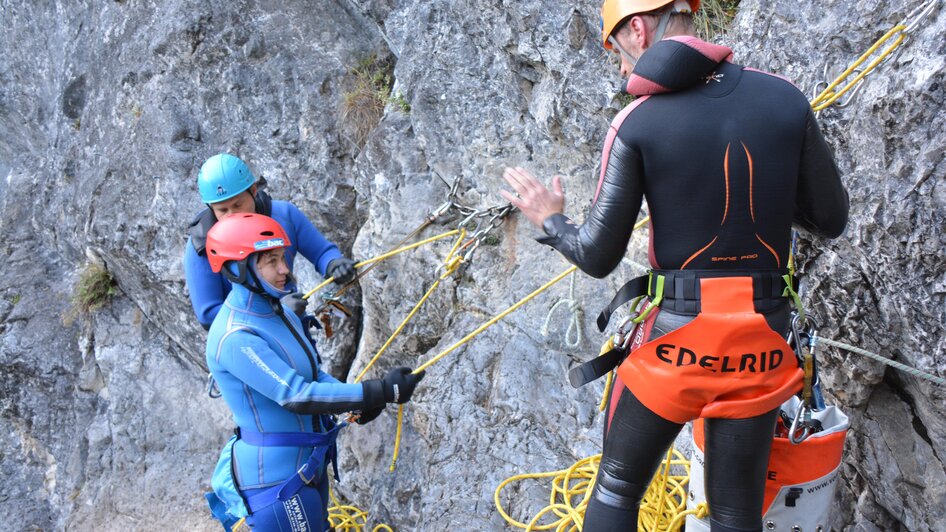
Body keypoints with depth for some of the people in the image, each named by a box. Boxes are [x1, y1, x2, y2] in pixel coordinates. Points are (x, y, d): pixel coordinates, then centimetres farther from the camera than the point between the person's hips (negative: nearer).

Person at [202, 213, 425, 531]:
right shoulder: (236, 338, -25)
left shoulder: (279, 314, 5)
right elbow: (296, 396, -30)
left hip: (309, 465, 9)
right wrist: (382, 392, -30)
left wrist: (361, 402, -7)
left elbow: (311, 374, 12)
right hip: (275, 478, -9)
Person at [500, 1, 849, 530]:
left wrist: (551, 219, 13)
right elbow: (832, 220, 5)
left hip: (676, 336, -3)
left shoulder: (636, 123, -9)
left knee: (616, 487, 19)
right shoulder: (785, 99, -1)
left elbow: (598, 257, -6)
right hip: (761, 341, 3)